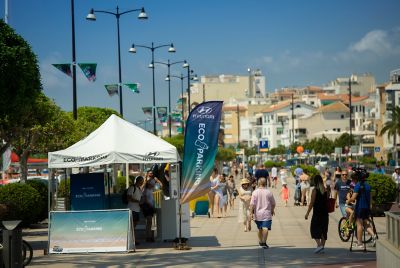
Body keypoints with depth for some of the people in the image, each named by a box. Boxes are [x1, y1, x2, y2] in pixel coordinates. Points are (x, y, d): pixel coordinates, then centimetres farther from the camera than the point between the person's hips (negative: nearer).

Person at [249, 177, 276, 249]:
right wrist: (272, 210, 25)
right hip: (267, 214, -2)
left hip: (258, 214, 2)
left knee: (259, 228, 17)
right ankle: (264, 242, -17)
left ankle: (260, 242, 32)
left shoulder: (255, 192, -7)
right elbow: (273, 203, 7)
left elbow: (252, 204, -12)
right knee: (265, 228, -6)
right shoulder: (268, 192, -4)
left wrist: (251, 213, -6)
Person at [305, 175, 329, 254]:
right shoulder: (325, 190, 5)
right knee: (323, 230, 11)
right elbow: (327, 201, 8)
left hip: (317, 213, -5)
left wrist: (307, 213, -6)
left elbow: (312, 203, -11)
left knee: (314, 229, 2)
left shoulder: (315, 190, -10)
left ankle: (319, 245, -13)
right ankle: (322, 246, 14)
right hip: (325, 213, 5)